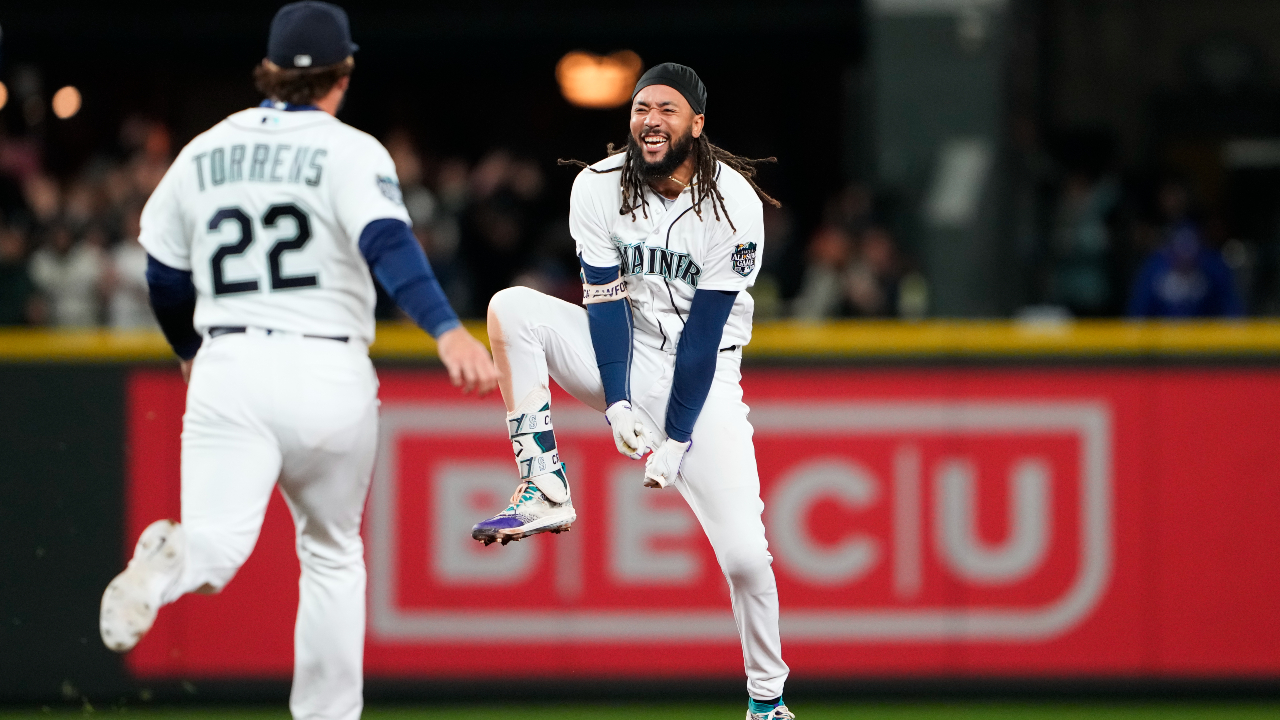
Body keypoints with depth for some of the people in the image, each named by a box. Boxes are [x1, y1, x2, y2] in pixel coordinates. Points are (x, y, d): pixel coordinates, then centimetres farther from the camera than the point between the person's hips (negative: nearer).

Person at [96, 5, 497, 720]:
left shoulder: (205, 153, 13)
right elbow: (387, 243, -20)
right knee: (333, 552, 19)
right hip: (328, 375, -2)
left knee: (216, 547, -13)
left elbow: (165, 278, 22)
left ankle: (168, 563, -49)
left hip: (228, 370, 2)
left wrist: (191, 350, 42)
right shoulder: (349, 151, -1)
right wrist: (448, 331, -32)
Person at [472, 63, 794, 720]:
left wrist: (676, 442, -21)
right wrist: (617, 405, -22)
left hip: (702, 377, -3)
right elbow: (607, 304, -10)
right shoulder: (599, 188, -9)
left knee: (744, 555, -14)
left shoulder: (731, 203, -17)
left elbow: (704, 332, -19)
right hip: (622, 357, 3)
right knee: (512, 309, -22)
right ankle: (545, 491, -20)